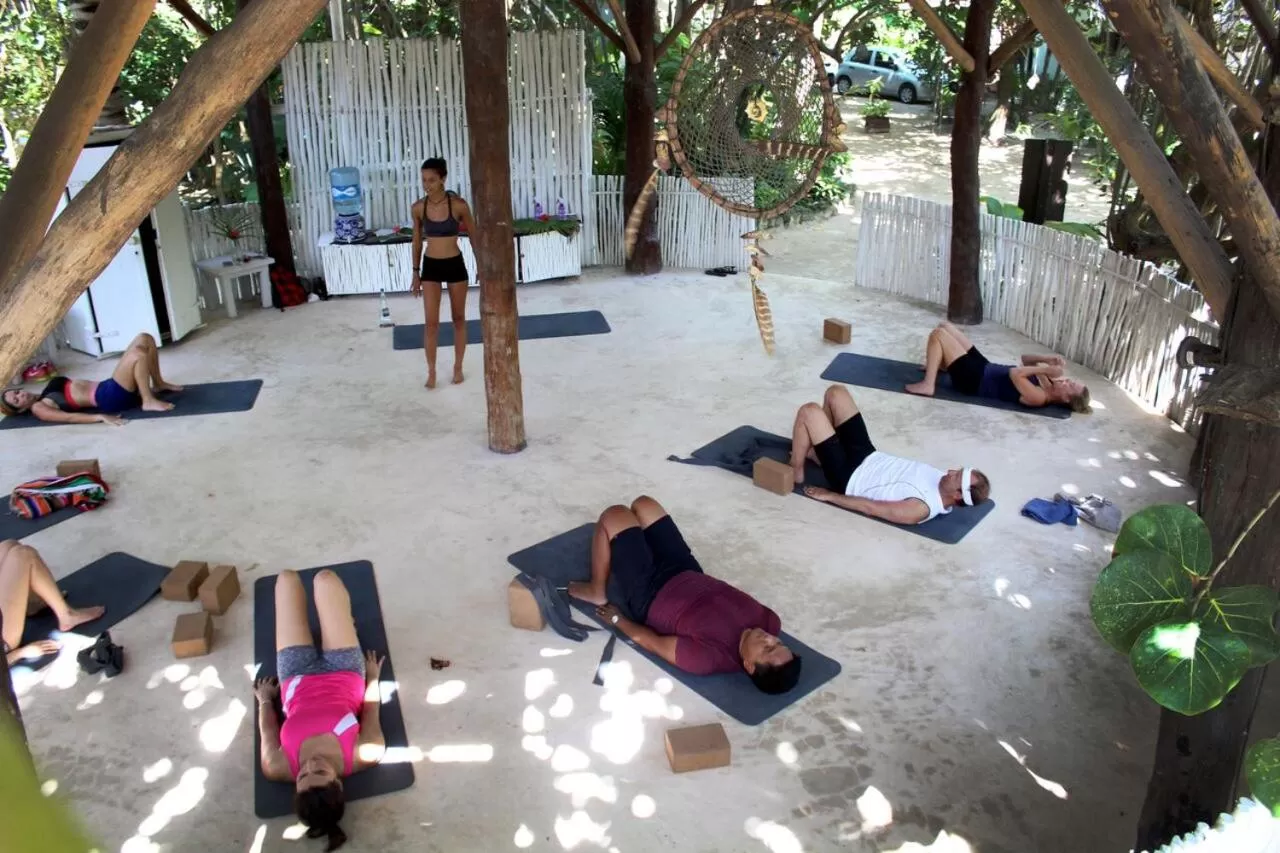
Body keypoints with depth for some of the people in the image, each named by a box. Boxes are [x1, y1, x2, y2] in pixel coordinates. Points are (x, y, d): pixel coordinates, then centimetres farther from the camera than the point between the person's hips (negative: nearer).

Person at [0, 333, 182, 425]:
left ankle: (159, 384, 11)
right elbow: (68, 417, -17)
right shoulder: (39, 408, -1)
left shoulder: (47, 393, 25)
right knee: (138, 353, -29)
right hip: (109, 398, -9)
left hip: (107, 387, 9)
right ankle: (149, 402, -24)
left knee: (145, 339, 5)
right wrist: (101, 417, -34)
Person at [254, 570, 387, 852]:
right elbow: (371, 711, -16)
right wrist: (373, 677, 2)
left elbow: (268, 731, -13)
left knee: (288, 579, 9)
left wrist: (265, 699, 6)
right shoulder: (364, 756, -36)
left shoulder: (279, 768, -34)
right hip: (344, 669, -1)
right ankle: (342, 622, 37)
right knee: (324, 578, 1)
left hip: (298, 675, 1)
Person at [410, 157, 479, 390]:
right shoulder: (418, 207, -6)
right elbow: (417, 241, 6)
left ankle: (458, 367, 27)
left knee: (459, 318, 12)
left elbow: (473, 236, -1)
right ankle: (431, 371, 13)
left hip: (455, 265, -1)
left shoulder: (458, 205, -13)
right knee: (431, 322, 0)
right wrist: (416, 272, 8)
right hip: (430, 267, 1)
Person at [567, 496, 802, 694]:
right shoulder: (769, 622, -24)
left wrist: (616, 619, -8)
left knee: (614, 516, -2)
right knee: (643, 504, 15)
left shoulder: (710, 656, -38)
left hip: (649, 596, -6)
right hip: (688, 575, 6)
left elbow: (650, 641, -23)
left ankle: (597, 591, 22)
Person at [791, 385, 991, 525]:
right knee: (836, 392, 7)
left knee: (809, 411, -17)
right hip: (868, 457, 8)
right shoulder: (941, 479, -6)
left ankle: (795, 474, 8)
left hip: (848, 477, -8)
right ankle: (813, 450, 30)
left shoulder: (920, 509, -30)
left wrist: (828, 495, -16)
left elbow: (869, 507, -25)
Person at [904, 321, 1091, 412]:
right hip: (983, 368, 9)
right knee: (944, 326, 14)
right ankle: (937, 366, 33)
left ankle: (927, 385, -9)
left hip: (974, 381, -9)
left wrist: (1046, 368, -26)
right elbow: (1026, 359, 10)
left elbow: (1015, 374, -33)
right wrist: (1048, 360, -7)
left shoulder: (1039, 397, -24)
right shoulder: (1047, 385, 1)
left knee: (937, 334, -14)